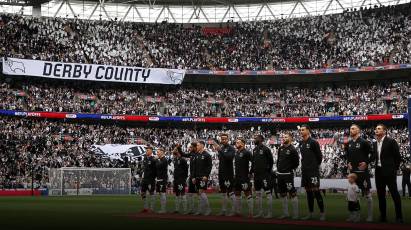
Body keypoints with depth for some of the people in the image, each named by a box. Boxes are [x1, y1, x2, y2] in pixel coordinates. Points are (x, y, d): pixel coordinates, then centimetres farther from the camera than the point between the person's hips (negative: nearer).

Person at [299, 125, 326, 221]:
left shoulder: (313, 142, -9)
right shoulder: (301, 143, 12)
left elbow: (319, 155, -4)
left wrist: (315, 165, 5)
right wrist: (304, 165, 14)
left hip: (313, 171, -7)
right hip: (304, 171, 7)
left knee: (316, 191, -9)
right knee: (308, 192, 10)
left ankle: (322, 213, -3)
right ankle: (311, 213, 15)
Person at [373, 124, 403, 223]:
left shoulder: (391, 141, -7)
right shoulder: (375, 144, 12)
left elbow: (397, 156, -5)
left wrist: (394, 169, -4)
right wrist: (376, 167, 7)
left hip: (389, 172, -7)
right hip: (379, 172, 7)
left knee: (395, 194, -5)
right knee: (380, 195, 8)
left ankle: (399, 217, -1)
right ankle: (383, 216, 15)